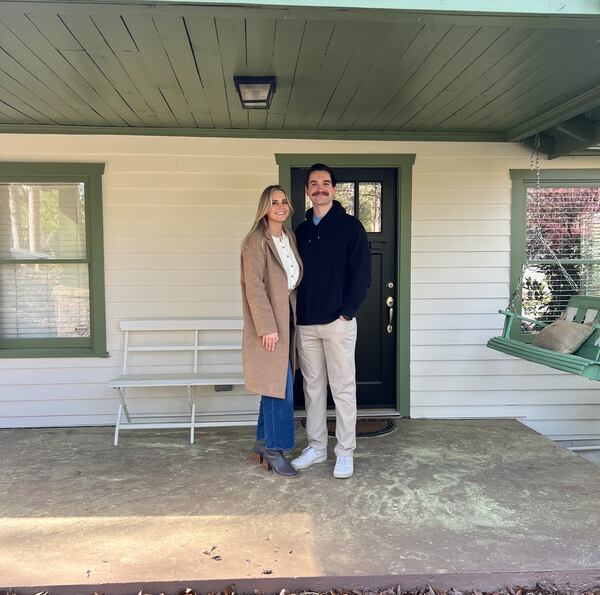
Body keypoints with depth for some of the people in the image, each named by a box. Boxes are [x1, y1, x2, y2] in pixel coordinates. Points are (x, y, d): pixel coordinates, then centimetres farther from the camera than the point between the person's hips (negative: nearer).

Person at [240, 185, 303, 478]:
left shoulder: (290, 237, 11)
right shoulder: (256, 241, -12)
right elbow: (254, 286, -17)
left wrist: (292, 318, 11)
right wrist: (268, 327, -20)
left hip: (287, 318, 8)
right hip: (269, 322, -8)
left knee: (276, 384, 13)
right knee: (280, 386, -4)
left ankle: (263, 442, 26)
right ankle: (274, 450, 10)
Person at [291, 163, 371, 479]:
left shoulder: (350, 226, -2)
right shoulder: (301, 230, 13)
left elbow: (362, 273, -7)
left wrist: (347, 311, -12)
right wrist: (297, 312, 5)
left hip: (338, 322, -5)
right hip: (305, 323, 5)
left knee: (342, 387, 2)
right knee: (313, 386, 12)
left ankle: (345, 452, 13)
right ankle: (316, 446, 24)